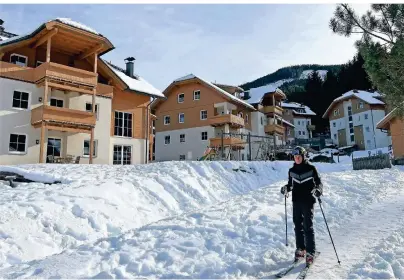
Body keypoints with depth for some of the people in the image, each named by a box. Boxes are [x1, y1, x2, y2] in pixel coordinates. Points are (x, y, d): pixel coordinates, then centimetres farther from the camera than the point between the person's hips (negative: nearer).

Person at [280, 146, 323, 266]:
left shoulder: (311, 168, -3)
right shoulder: (292, 170, 8)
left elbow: (319, 182, -2)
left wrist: (318, 190, -22)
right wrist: (286, 189, -5)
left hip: (308, 202, -4)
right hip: (296, 202, 4)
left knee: (308, 227, -6)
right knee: (298, 226, 10)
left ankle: (310, 252, 1)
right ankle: (300, 249, 22)